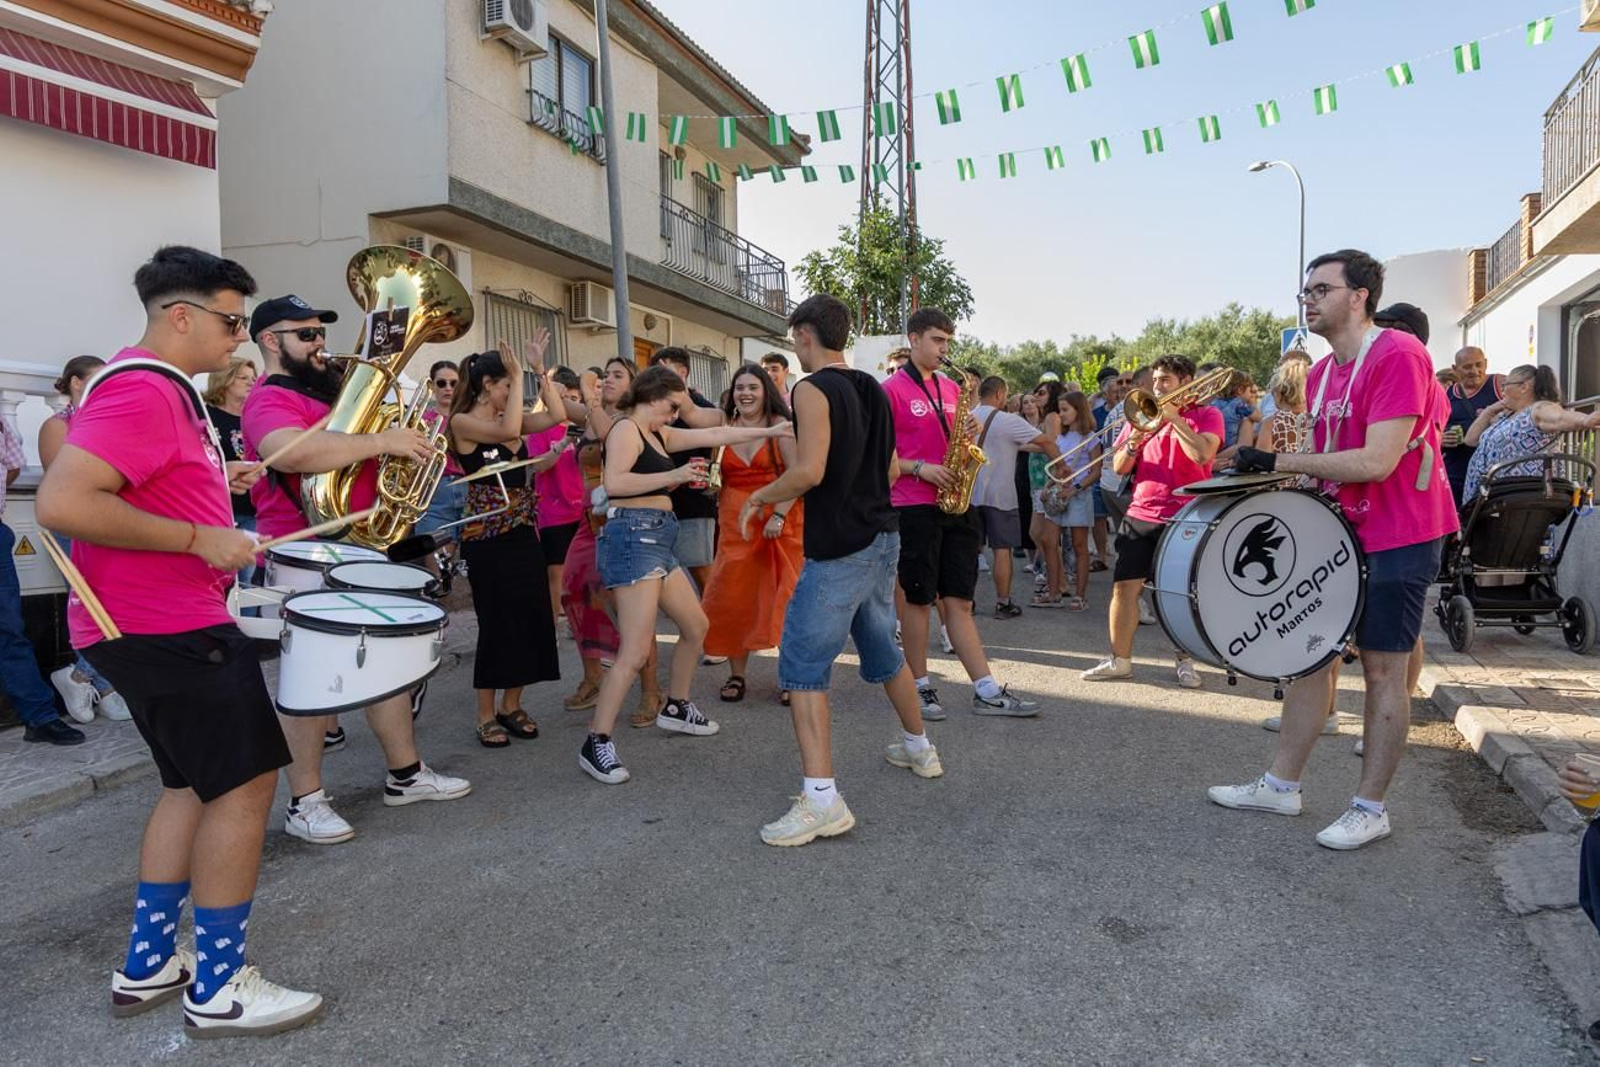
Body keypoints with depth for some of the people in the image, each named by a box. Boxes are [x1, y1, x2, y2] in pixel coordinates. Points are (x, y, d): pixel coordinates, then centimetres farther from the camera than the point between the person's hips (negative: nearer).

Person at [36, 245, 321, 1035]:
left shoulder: (159, 388, 16)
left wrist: (214, 485, 16)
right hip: (167, 626, -11)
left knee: (196, 784, 18)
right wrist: (200, 538, -24)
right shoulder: (142, 390, -19)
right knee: (245, 784, -4)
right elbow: (62, 503, -28)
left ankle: (147, 965, 27)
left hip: (156, 622, 11)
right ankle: (219, 989, 8)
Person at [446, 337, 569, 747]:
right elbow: (507, 431, -24)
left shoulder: (510, 419, 11)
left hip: (523, 534, 7)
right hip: (487, 539, -7)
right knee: (497, 624, -1)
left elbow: (557, 415, 0)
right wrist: (519, 377, -16)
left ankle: (511, 706, 23)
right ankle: (486, 716, 13)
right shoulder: (462, 422, -7)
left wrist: (538, 368, 0)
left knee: (532, 619, 8)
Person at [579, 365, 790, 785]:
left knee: (696, 627, 18)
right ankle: (596, 744, -10)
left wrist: (769, 431, 19)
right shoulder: (626, 428, -7)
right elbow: (613, 482, -22)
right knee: (636, 651, -14)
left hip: (656, 541, 10)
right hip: (633, 537, -10)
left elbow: (714, 434, 21)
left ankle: (676, 708, 36)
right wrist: (672, 476, -21)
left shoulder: (658, 435, 19)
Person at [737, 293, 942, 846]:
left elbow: (810, 471, -21)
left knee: (804, 666, -6)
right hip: (882, 536, 9)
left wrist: (760, 497, -6)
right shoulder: (873, 389, 13)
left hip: (838, 547, -9)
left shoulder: (813, 389, -12)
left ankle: (821, 799, -11)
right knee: (883, 649, 24)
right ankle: (919, 748, 40)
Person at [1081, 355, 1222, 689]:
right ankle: (1120, 659, 9)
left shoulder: (1207, 415, 4)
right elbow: (1119, 467, 9)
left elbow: (1203, 454, -17)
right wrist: (1134, 439, -9)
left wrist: (1174, 417, -12)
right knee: (1124, 585, 0)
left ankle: (1184, 661, 16)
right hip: (1140, 514, 4)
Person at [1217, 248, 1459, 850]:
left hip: (1398, 536, -8)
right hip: (1339, 530, 8)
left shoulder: (1398, 356, -18)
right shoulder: (1321, 374, 10)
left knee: (1381, 668, 1)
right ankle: (1281, 785, 21)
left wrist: (1279, 461, -24)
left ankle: (1370, 809, 14)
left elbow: (1376, 463, -26)